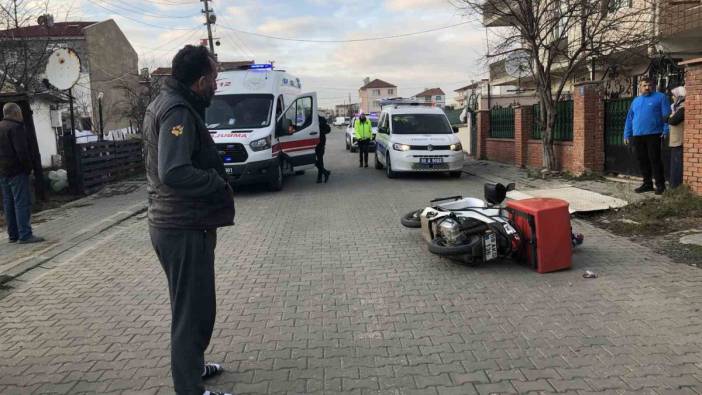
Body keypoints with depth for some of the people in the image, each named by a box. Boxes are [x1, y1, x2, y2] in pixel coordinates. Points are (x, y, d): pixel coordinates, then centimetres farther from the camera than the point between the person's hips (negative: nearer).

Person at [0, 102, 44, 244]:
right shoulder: (15, 127, -13)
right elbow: (22, 151, -20)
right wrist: (28, 167, -10)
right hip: (17, 171, -9)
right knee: (22, 203, -7)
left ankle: (13, 235, 16)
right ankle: (25, 235, -9)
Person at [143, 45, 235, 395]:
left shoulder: (165, 103, 13)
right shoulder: (178, 111, -19)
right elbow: (174, 173, -31)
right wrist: (218, 182, -17)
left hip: (173, 224, 10)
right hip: (184, 229, -10)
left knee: (193, 306, 24)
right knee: (192, 311, 1)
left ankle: (191, 366, 41)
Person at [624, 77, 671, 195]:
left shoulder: (660, 97, 3)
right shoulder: (636, 101, 19)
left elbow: (666, 115, -4)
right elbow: (629, 119, 19)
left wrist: (666, 130, -13)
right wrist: (627, 134, 14)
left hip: (653, 134, -5)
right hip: (637, 136, 5)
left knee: (654, 159, -6)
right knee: (642, 160, 8)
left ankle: (660, 185, 3)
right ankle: (647, 183, 18)